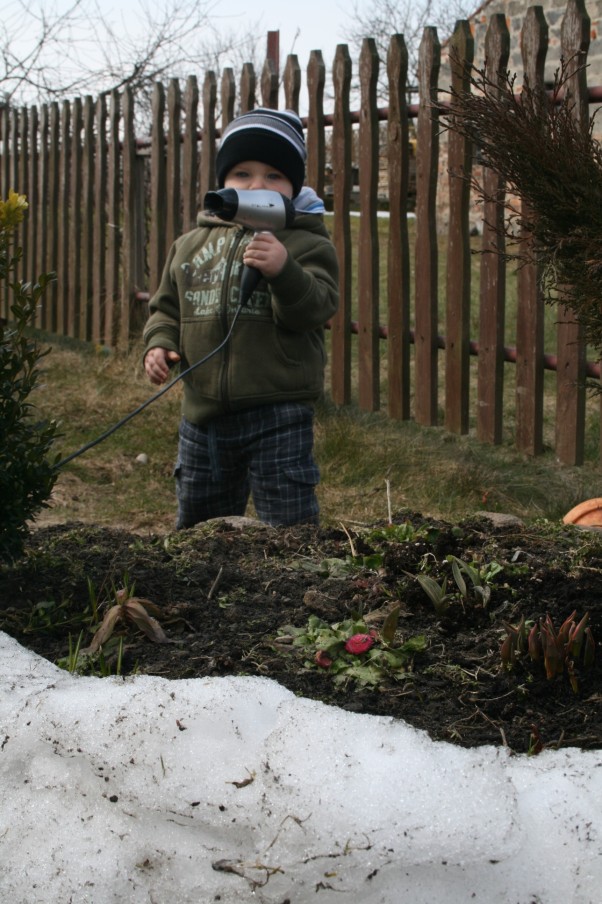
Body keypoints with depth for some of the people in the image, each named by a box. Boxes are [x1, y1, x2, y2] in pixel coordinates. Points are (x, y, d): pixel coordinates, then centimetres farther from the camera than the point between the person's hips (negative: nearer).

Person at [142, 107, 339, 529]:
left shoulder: (307, 244, -2)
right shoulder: (191, 245, 12)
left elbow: (317, 307, -18)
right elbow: (167, 307, 20)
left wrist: (283, 271, -35)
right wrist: (159, 343, 0)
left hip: (278, 415, -5)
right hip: (203, 413, 5)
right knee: (197, 524, 19)